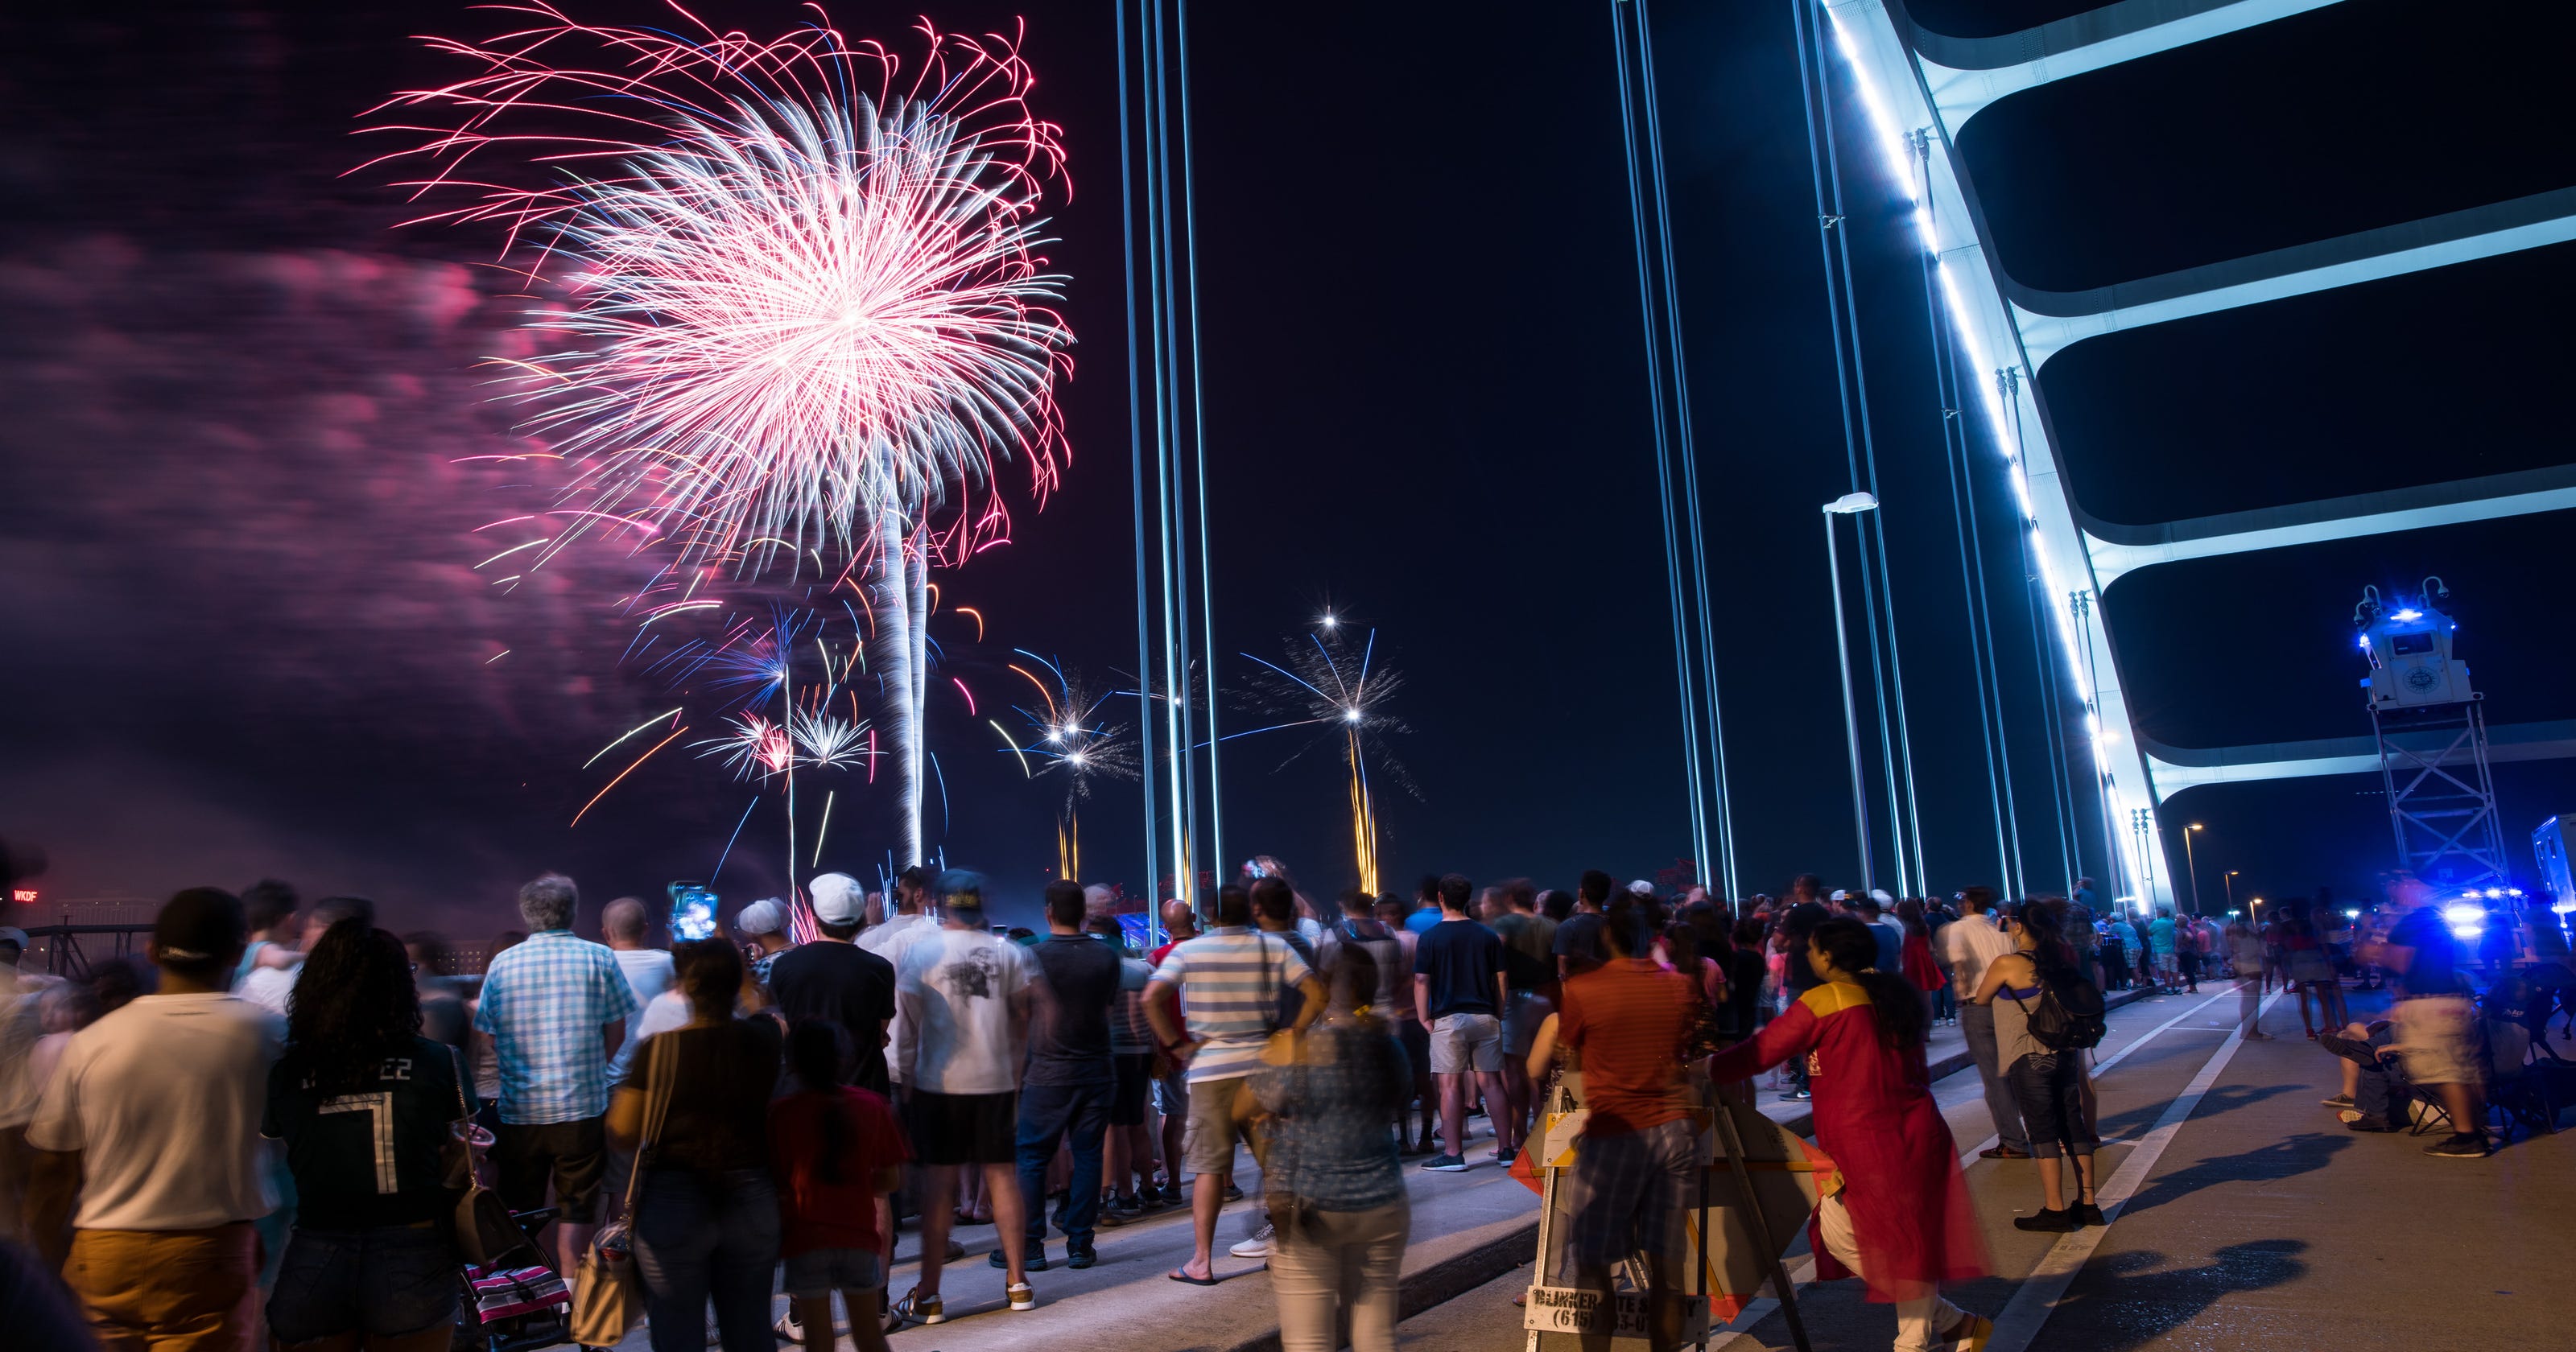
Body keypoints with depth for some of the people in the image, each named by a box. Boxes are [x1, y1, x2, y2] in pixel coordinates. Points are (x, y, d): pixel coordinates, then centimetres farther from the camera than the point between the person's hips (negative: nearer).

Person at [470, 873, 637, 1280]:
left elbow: (487, 1034, 6)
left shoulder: (502, 964, 1)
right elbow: (617, 1031, -1)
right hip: (583, 1108, -2)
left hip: (519, 1110, 2)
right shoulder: (598, 959, -4)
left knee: (518, 1213, 15)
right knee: (575, 1211, 7)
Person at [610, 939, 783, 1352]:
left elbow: (623, 1135, -9)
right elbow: (760, 1008, 21)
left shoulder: (658, 1049, -14)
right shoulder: (762, 1040, -4)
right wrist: (728, 958, 29)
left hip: (673, 1206, -3)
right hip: (752, 1202, 3)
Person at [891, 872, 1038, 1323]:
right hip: (997, 1081, 2)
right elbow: (1023, 1018, 7)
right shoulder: (1007, 952, 3)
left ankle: (928, 1297, 8)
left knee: (941, 1184, 3)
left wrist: (907, 1079, 5)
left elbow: (908, 1021, -4)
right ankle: (1018, 1283, 15)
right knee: (1002, 1177, 9)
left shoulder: (920, 951, -3)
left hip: (939, 1082, -2)